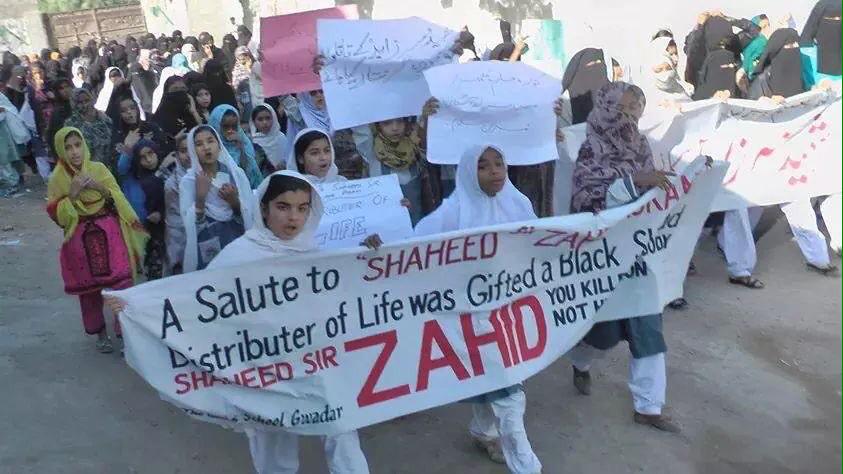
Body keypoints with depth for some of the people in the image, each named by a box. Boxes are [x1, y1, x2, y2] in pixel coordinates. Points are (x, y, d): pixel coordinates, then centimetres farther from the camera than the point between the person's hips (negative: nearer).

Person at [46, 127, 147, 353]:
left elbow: (119, 201, 1)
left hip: (109, 234, 0)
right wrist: (72, 194, -18)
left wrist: (101, 188, -15)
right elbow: (56, 215, -5)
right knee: (89, 288, 7)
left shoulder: (99, 169, 1)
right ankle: (101, 334, 23)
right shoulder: (57, 178, 0)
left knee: (122, 282, -8)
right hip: (80, 240, 0)